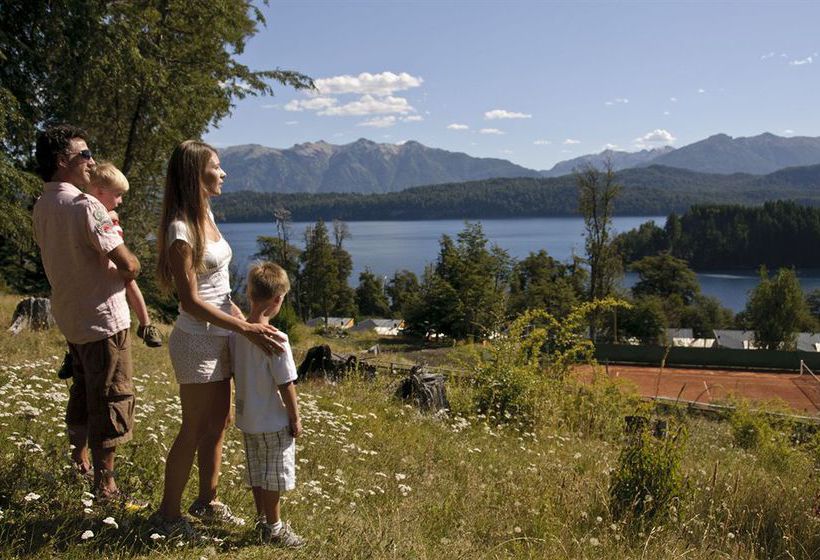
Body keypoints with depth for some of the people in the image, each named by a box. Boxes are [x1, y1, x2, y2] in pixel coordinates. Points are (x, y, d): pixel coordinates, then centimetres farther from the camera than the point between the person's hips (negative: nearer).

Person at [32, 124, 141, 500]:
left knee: (82, 392, 25)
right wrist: (129, 270, -4)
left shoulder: (42, 207, 5)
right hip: (103, 318, -8)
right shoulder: (85, 205, -22)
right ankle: (105, 484, 11)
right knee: (111, 400, 2)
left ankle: (79, 459, 42)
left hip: (69, 316, 9)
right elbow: (128, 264, -26)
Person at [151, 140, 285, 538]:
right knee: (194, 429, 4)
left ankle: (206, 502, 33)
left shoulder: (206, 214, 7)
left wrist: (243, 318, 11)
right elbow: (191, 301, -22)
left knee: (218, 423, 17)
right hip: (197, 340, -8)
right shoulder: (181, 229, -20)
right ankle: (168, 513, 22)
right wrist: (246, 329, -24)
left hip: (219, 337, 9)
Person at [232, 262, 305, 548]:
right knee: (275, 473, 8)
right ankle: (274, 528, 19)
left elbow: (236, 374, 7)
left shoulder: (235, 332, -3)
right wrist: (295, 418, -8)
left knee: (256, 471, 19)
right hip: (273, 421, -7)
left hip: (246, 418, 7)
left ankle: (263, 519, 35)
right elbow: (286, 384, -20)